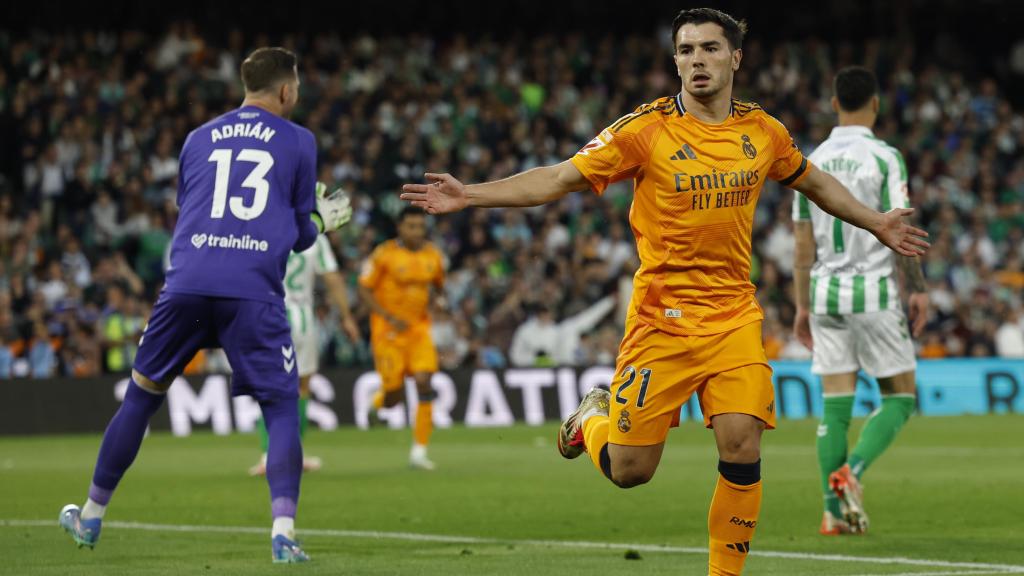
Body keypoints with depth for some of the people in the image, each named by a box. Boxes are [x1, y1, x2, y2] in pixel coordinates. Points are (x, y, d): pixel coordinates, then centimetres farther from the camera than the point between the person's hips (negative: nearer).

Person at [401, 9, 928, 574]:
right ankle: (594, 417, 33)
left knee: (741, 452, -12)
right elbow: (560, 178, -7)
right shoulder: (646, 129, -7)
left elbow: (814, 182, 26)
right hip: (662, 316, -3)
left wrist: (876, 224, 30)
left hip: (735, 316, 3)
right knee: (629, 470, -2)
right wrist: (469, 194, -16)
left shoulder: (762, 131, 5)